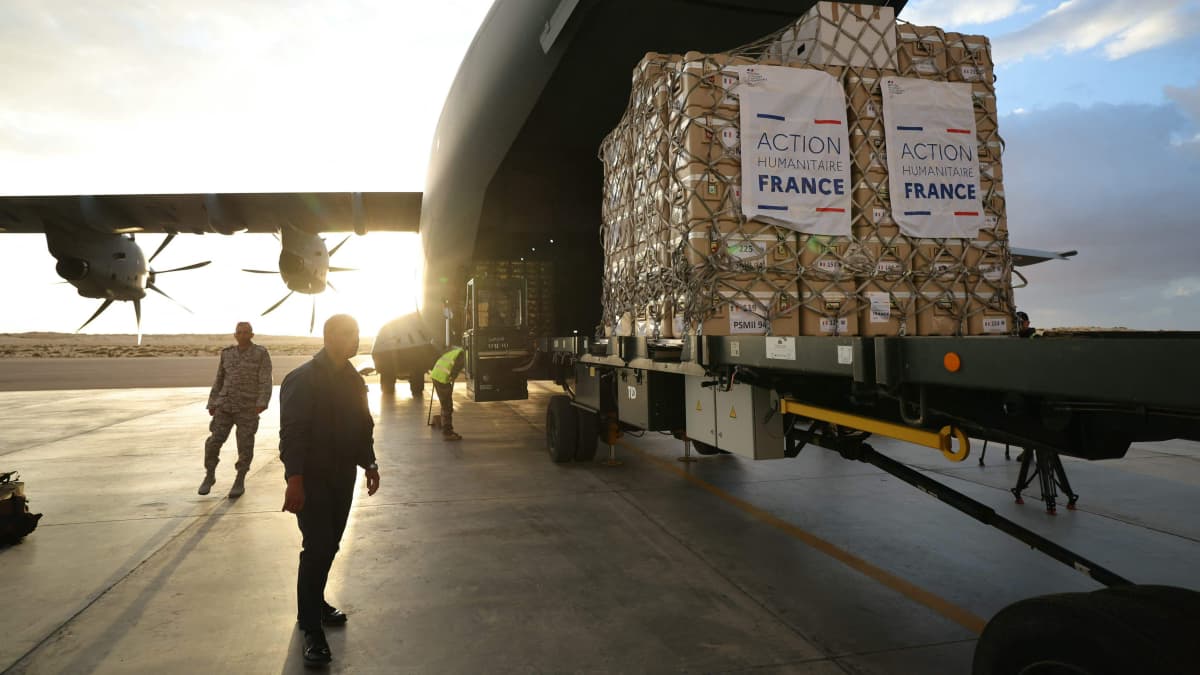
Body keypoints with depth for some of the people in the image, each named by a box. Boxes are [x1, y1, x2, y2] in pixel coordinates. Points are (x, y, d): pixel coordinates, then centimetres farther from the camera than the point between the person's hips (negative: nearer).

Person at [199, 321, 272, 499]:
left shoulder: (261, 354, -4)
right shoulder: (227, 353, 9)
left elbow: (265, 381, -11)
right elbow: (219, 380, 15)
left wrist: (262, 403, -23)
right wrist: (212, 404, 10)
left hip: (248, 407, -3)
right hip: (225, 405, 3)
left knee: (245, 445, 0)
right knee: (214, 441, -2)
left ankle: (240, 482, 15)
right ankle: (209, 476, 20)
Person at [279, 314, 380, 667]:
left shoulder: (353, 379, 8)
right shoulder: (302, 379, -15)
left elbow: (363, 424, 15)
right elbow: (292, 432, -20)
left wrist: (369, 464, 15)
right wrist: (295, 480, -24)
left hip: (343, 476, 7)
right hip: (312, 478, -6)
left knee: (329, 544, 14)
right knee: (317, 548, -5)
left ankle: (314, 603, 33)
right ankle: (312, 629, 6)